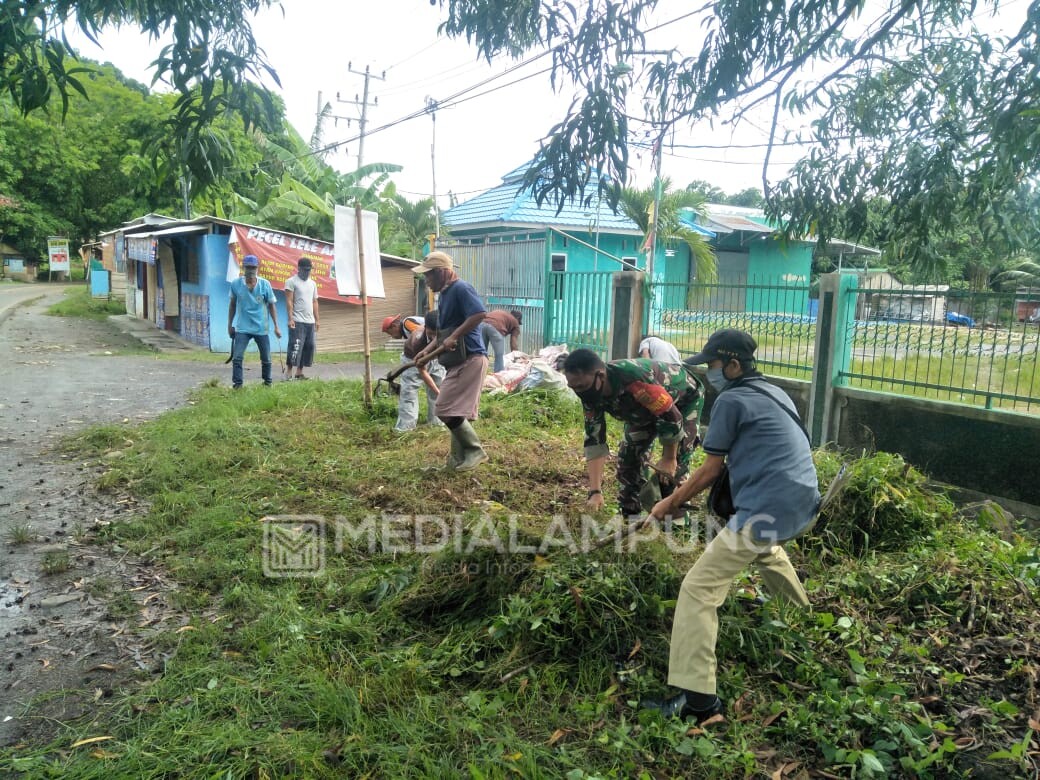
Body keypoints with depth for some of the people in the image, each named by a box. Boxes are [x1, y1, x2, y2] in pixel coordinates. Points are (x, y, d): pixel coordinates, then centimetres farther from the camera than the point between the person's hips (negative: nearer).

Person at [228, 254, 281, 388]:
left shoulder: (265, 284, -8)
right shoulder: (236, 284, -6)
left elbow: (271, 306, 0)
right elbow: (232, 304, 7)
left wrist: (276, 326, -4)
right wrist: (230, 324, 10)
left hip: (261, 328, 0)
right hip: (242, 328, 0)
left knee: (266, 359, 9)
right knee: (237, 357, -9)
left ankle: (267, 382, 28)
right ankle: (237, 384, -1)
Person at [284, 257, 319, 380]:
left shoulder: (312, 283, 18)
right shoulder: (291, 281, -2)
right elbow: (289, 301, -8)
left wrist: (317, 320, 15)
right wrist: (290, 318, -16)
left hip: (310, 322, 7)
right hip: (297, 321, -7)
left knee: (309, 347, 4)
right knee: (295, 346, -11)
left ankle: (299, 372, 9)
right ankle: (289, 372, -6)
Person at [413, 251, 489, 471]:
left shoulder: (460, 288, -12)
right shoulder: (444, 295, 19)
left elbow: (480, 313, -27)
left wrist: (455, 337, -23)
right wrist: (427, 352, 11)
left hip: (469, 360, -10)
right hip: (459, 361, 10)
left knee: (447, 409, -10)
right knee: (457, 411, 12)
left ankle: (475, 451, 1)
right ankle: (459, 458, 20)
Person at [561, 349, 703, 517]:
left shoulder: (633, 380, -45)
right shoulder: (591, 393, -22)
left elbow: (671, 417, -34)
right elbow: (594, 440, -19)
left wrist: (669, 459, -19)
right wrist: (595, 492, -25)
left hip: (685, 397, -6)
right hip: (647, 407, 6)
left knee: (675, 464, -16)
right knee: (628, 454, -1)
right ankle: (630, 515, 12)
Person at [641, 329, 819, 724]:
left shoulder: (731, 400, -5)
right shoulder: (775, 393, 20)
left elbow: (711, 470, -4)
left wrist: (671, 503, 9)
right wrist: (692, 486, 27)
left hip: (768, 509, -10)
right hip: (804, 503, 10)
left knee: (699, 587, -10)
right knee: (762, 543, 41)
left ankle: (695, 697, -15)